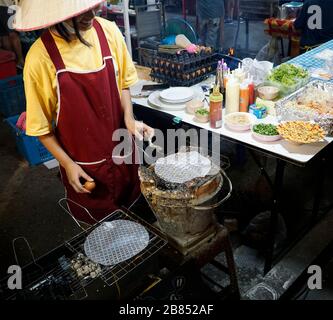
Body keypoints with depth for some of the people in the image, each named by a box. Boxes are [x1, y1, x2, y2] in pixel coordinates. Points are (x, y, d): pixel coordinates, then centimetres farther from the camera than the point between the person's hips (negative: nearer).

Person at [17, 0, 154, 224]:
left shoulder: (109, 31, -10)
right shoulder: (40, 57, -20)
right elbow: (40, 125, -8)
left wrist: (129, 119, -9)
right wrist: (67, 164, -9)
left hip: (123, 153, 3)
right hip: (83, 167, -3)